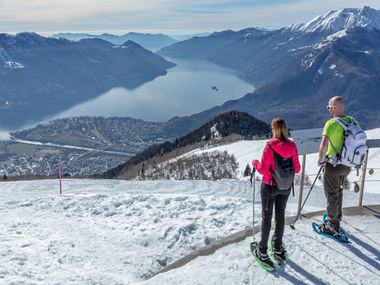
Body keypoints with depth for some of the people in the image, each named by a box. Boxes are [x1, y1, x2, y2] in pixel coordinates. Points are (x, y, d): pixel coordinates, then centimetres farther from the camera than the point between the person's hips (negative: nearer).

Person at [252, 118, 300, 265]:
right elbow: (296, 169, -2)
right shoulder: (292, 146, -9)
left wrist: (255, 163, 2)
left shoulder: (270, 146, -22)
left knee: (266, 216, 10)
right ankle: (278, 247, 32)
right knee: (280, 214, 19)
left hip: (269, 186, -4)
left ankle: (263, 251, 19)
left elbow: (263, 169, -18)